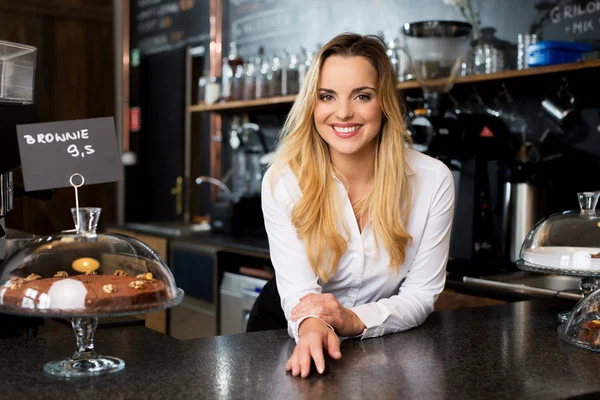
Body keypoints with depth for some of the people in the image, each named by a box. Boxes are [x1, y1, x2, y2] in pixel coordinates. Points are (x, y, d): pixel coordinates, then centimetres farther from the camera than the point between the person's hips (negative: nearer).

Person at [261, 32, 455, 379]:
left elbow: (421, 295, -9)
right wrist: (312, 326, -41)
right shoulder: (283, 180, -13)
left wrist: (354, 320, -27)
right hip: (298, 339, 0)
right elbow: (297, 290, -18)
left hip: (390, 348, 0)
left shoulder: (433, 180, -12)